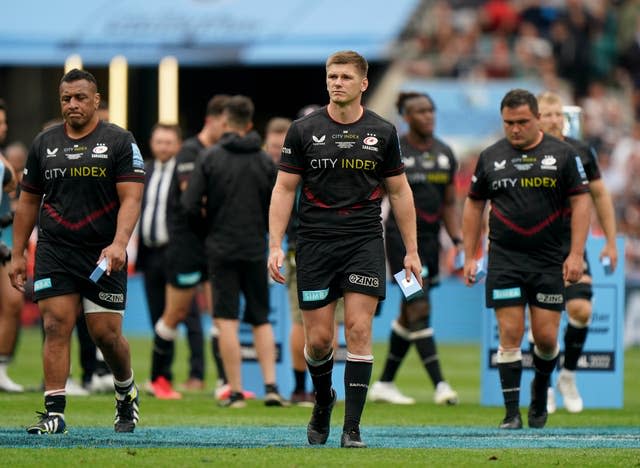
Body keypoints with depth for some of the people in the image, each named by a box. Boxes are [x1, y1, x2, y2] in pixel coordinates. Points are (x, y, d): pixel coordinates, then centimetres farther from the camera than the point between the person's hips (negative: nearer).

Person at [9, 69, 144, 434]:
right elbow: (28, 201, 17)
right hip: (54, 252, 3)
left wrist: (119, 243, -22)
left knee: (106, 333, -1)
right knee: (57, 326, -8)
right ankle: (55, 413, -9)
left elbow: (131, 199, -8)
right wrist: (18, 254, 13)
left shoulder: (119, 142, 0)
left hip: (103, 256, -3)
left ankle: (126, 390, 28)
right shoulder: (45, 143, 11)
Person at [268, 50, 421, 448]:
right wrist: (276, 245, -4)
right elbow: (284, 189, 4)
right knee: (318, 338, 0)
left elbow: (399, 191, 11)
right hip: (315, 243, 0)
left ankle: (352, 428, -7)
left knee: (359, 329, -10)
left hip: (364, 240, 0)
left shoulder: (382, 132, 4)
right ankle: (323, 400, 31)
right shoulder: (304, 130, 2)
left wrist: (412, 251, 8)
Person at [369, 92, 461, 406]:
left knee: (408, 316, 11)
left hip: (430, 238, 7)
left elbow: (449, 204, 17)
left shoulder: (444, 154, 11)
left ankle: (384, 383, 21)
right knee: (419, 309, -14)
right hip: (401, 235, -7)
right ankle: (439, 384, -18)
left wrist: (457, 239, 7)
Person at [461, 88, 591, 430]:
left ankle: (540, 388, 29)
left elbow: (580, 201, 1)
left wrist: (576, 254, -7)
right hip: (504, 260, 1)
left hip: (549, 261, -1)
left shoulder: (562, 154, 1)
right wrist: (469, 257, 10)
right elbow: (474, 205, 14)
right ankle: (512, 411, -2)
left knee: (546, 337, -1)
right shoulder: (490, 157, 7)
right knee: (510, 334, -6)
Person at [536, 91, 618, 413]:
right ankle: (544, 387, 12)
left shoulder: (580, 152, 2)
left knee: (580, 309, -13)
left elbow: (599, 196, 12)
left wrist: (610, 242, 11)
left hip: (572, 244, 2)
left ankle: (568, 375, 8)